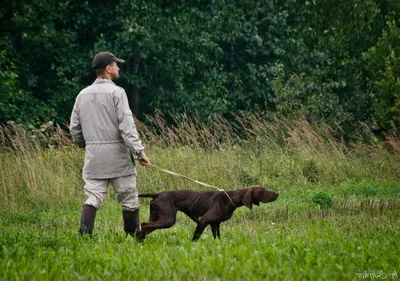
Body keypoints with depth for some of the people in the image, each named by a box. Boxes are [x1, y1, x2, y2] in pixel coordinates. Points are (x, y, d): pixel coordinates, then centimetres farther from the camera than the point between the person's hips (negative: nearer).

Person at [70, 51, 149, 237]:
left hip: (93, 155, 5)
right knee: (129, 199, 5)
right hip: (118, 154, -5)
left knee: (93, 198, 3)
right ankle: (134, 236, 11)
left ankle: (84, 234, -11)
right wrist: (140, 152, -14)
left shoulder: (83, 95, 10)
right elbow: (127, 126, -15)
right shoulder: (116, 92, -8)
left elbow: (74, 128, 14)